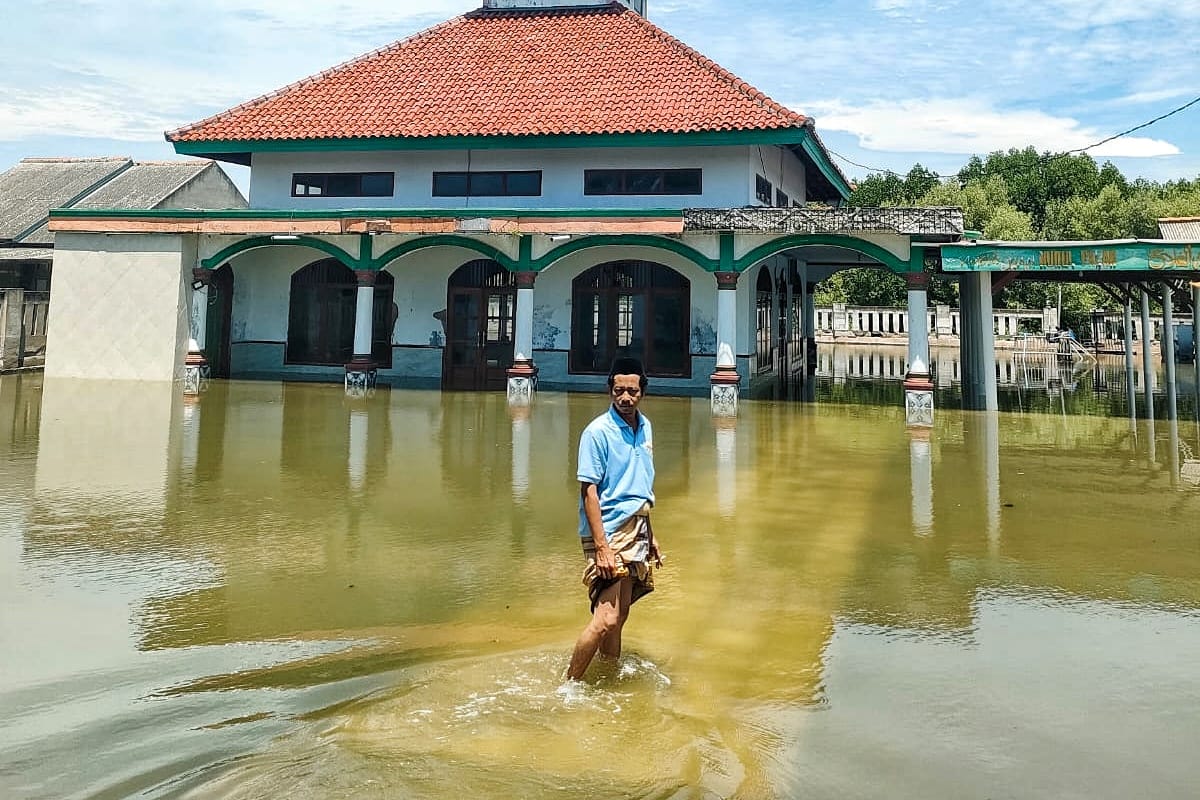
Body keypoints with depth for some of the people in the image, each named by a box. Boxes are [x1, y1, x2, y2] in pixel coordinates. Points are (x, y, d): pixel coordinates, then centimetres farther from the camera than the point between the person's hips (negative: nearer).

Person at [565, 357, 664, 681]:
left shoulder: (645, 427, 10)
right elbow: (589, 491, -16)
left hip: (636, 532, 7)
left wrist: (650, 535, 21)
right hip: (608, 532, -7)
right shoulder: (597, 432, -13)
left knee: (619, 616, 15)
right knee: (606, 619, -13)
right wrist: (601, 546, -21)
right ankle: (568, 686, 0)